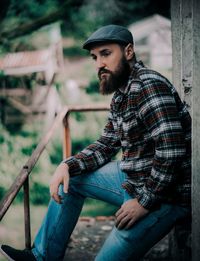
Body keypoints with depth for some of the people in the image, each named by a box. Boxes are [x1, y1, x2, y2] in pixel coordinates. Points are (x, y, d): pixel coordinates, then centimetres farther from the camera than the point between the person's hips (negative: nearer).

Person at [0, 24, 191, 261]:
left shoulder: (149, 85, -22)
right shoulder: (120, 94, 9)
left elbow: (171, 153, -29)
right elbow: (106, 145, 14)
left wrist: (144, 201, -22)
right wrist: (68, 166, -1)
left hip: (164, 194, -10)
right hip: (133, 177, 10)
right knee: (71, 179, 17)